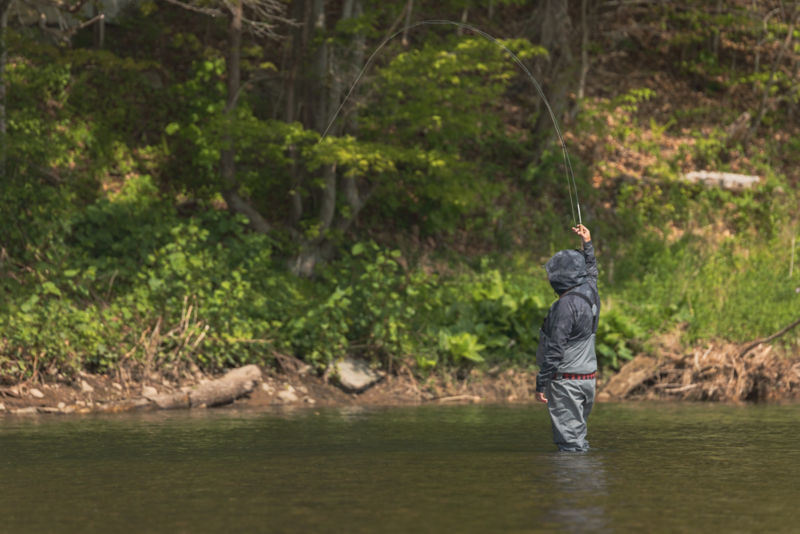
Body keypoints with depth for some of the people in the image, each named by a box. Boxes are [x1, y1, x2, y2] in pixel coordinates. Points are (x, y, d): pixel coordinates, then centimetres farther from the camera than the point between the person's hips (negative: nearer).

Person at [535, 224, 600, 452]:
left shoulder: (566, 305, -19)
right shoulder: (590, 293, 6)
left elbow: (555, 350, -21)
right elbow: (591, 272, 32)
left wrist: (541, 384, -17)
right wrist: (587, 244, 42)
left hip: (566, 380, -9)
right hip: (588, 378, 9)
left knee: (569, 440, -8)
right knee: (578, 434, 15)